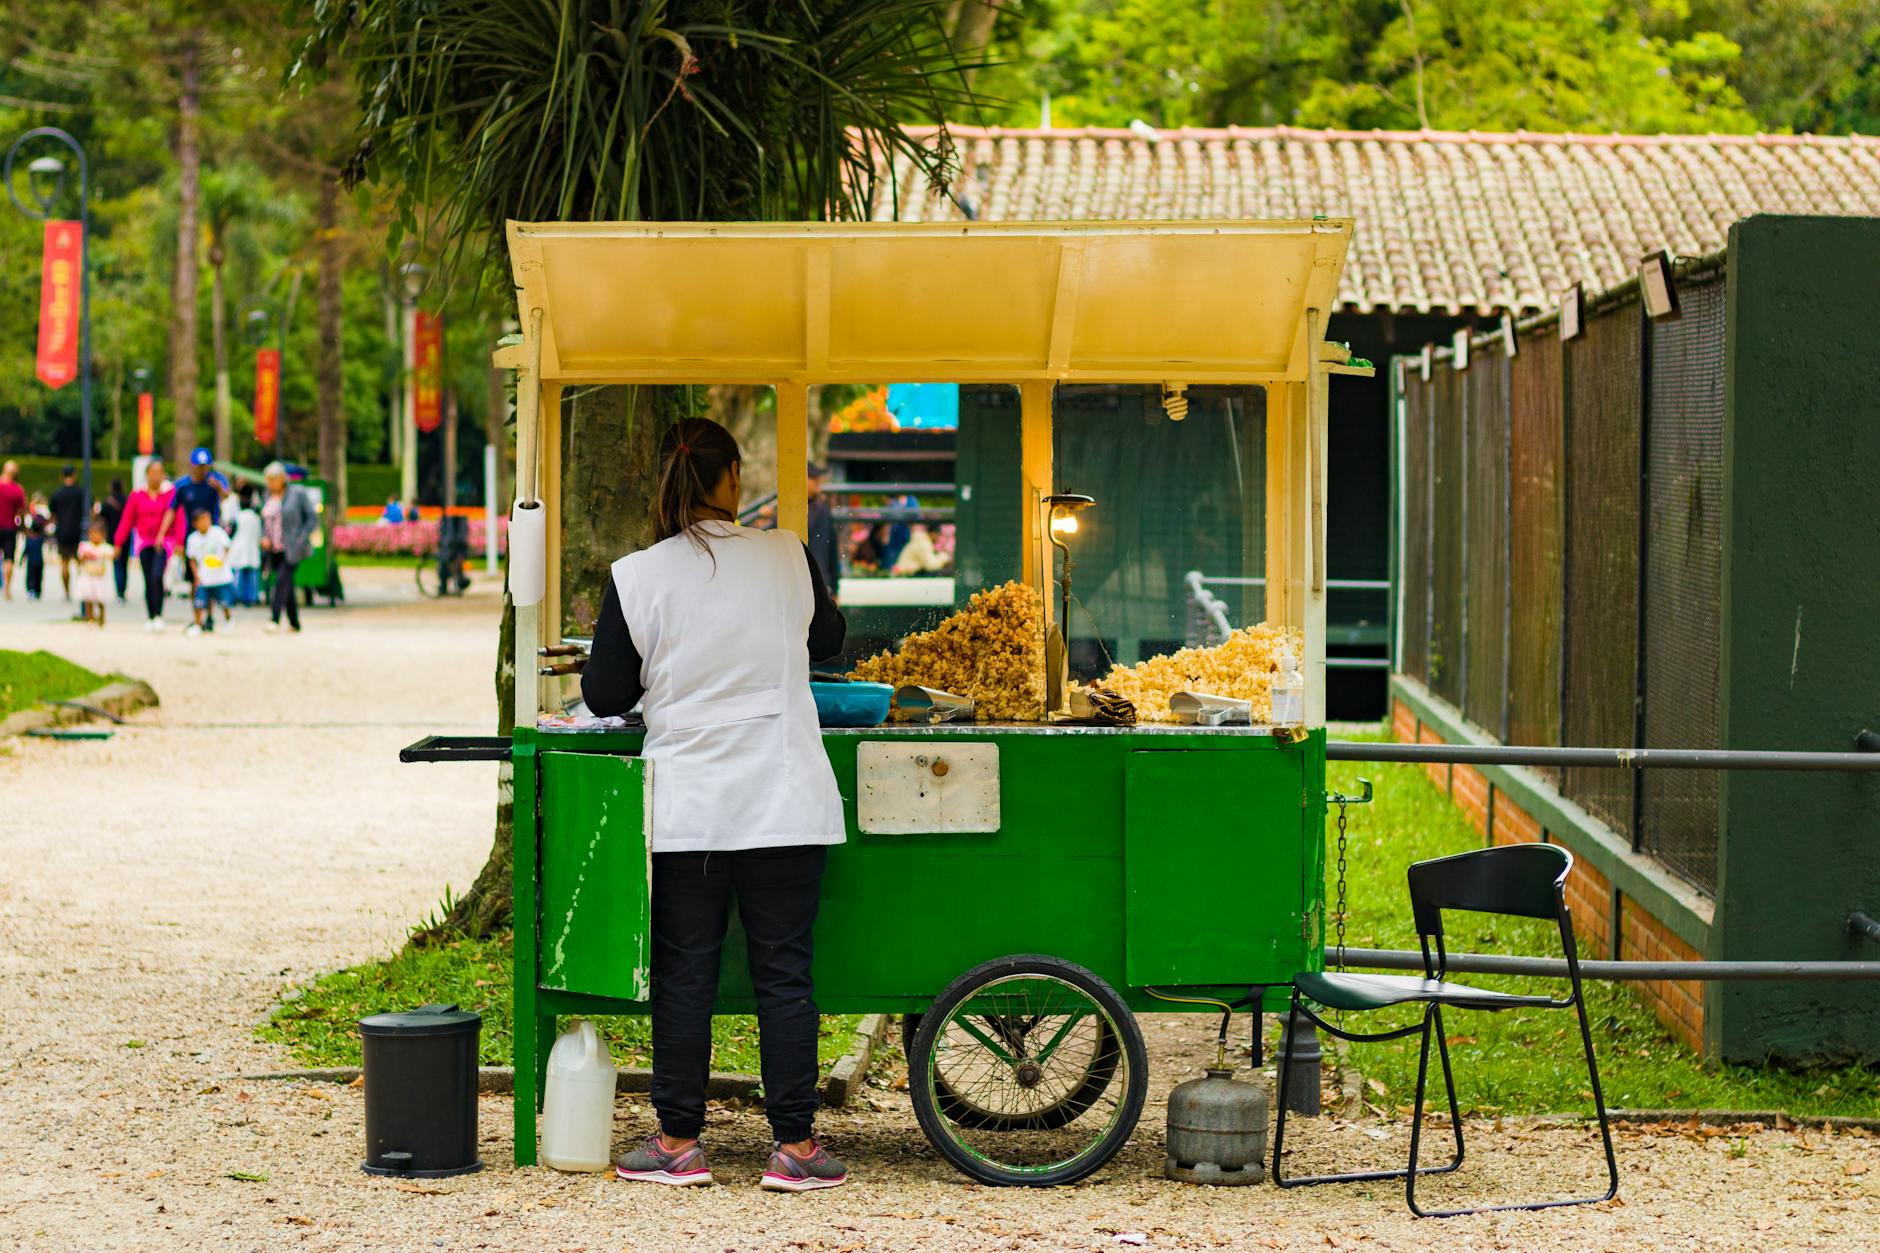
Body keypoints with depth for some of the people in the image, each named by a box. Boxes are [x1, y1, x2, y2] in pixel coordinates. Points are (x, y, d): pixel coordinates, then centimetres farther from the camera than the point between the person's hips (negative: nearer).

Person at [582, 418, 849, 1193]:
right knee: (784, 974, 5)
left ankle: (679, 1142, 13)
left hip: (684, 808, 0)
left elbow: (605, 696, 1)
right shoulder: (787, 560, -3)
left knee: (683, 975, 7)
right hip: (784, 807, 0)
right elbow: (828, 640, 17)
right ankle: (794, 1146, 8)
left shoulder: (635, 579, -7)